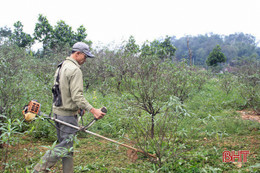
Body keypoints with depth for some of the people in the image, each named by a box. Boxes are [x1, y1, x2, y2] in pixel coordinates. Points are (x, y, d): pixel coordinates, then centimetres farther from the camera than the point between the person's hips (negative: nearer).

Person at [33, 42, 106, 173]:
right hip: (68, 114, -10)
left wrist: (78, 107, 22)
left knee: (65, 144, 13)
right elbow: (77, 96, -23)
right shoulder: (75, 70, -16)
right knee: (66, 146, -4)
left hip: (57, 111, 10)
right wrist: (92, 110, -26)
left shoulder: (61, 67, 15)